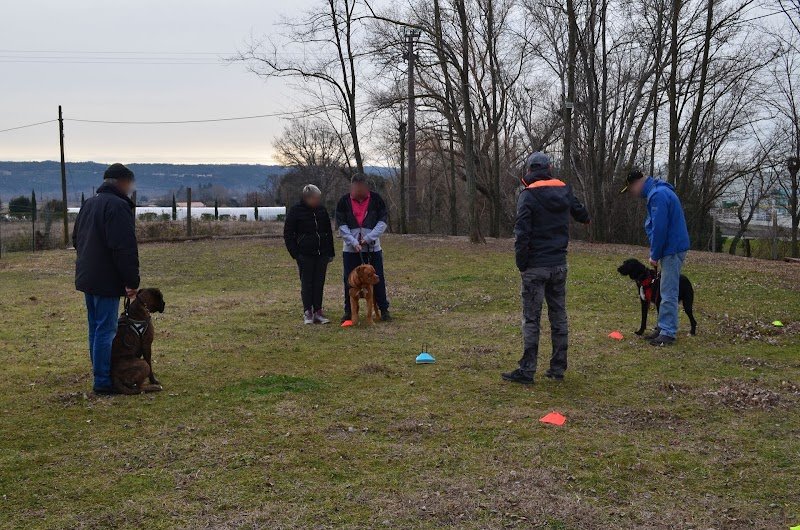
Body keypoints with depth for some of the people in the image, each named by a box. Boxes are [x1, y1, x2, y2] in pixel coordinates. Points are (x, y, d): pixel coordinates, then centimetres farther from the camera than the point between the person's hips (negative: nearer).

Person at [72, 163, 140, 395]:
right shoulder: (118, 206, -17)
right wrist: (132, 281, -17)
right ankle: (103, 381, -1)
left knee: (95, 329, 16)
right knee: (106, 330, -4)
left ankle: (100, 374, 25)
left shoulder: (88, 204, 14)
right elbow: (125, 249, -22)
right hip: (107, 281, -9)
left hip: (86, 278, 9)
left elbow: (76, 239, 23)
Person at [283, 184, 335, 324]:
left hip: (322, 254, 4)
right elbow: (288, 234, -3)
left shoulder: (322, 210, 8)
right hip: (305, 255, -4)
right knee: (306, 283, 0)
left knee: (319, 283, 4)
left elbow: (329, 232, 16)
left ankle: (317, 312, 9)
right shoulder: (295, 211, -5)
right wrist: (295, 254, -10)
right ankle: (307, 313, 4)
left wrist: (330, 253, 12)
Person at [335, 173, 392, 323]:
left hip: (373, 247, -1)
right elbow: (341, 225, -4)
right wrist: (353, 242, -16)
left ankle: (384, 310, 12)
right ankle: (349, 311, 15)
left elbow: (383, 221, -3)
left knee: (378, 279, 2)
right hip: (351, 249, 1)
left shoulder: (376, 199, -2)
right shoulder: (344, 201, -1)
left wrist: (369, 238, -14)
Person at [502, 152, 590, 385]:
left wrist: (521, 263, -8)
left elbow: (522, 233, -18)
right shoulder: (564, 191, 7)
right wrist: (586, 219, 51)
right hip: (559, 265, 6)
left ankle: (527, 370, -2)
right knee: (559, 316, 12)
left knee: (531, 318, -2)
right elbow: (579, 210, 27)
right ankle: (558, 368, 18)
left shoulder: (528, 195, -12)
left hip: (536, 267, -6)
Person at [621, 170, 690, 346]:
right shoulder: (657, 192, 14)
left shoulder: (658, 195, -19)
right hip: (671, 250, 10)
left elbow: (659, 228, -21)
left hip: (672, 251, -10)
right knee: (667, 291, 15)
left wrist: (655, 255, -11)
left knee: (668, 293, -6)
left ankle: (668, 333, -2)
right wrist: (655, 254, 15)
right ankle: (663, 327, 23)